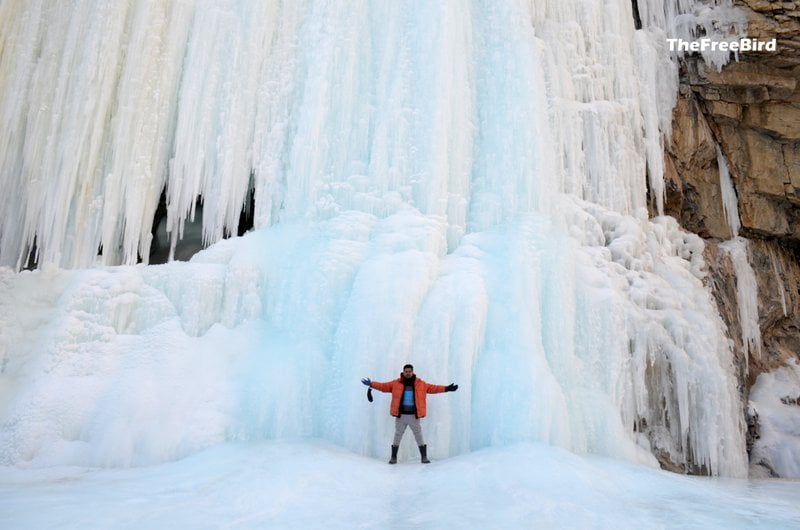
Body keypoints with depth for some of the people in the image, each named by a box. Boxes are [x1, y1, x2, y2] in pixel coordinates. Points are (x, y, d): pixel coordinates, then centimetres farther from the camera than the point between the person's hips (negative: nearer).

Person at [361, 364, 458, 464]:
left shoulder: (420, 384, 3)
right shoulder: (396, 383, 1)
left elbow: (432, 388, 3)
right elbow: (384, 386, 1)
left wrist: (446, 388, -4)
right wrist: (371, 384, -9)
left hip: (414, 416, 0)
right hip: (400, 415, 0)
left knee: (419, 437, 6)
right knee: (397, 437, 7)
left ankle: (424, 457, 17)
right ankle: (393, 457, 19)